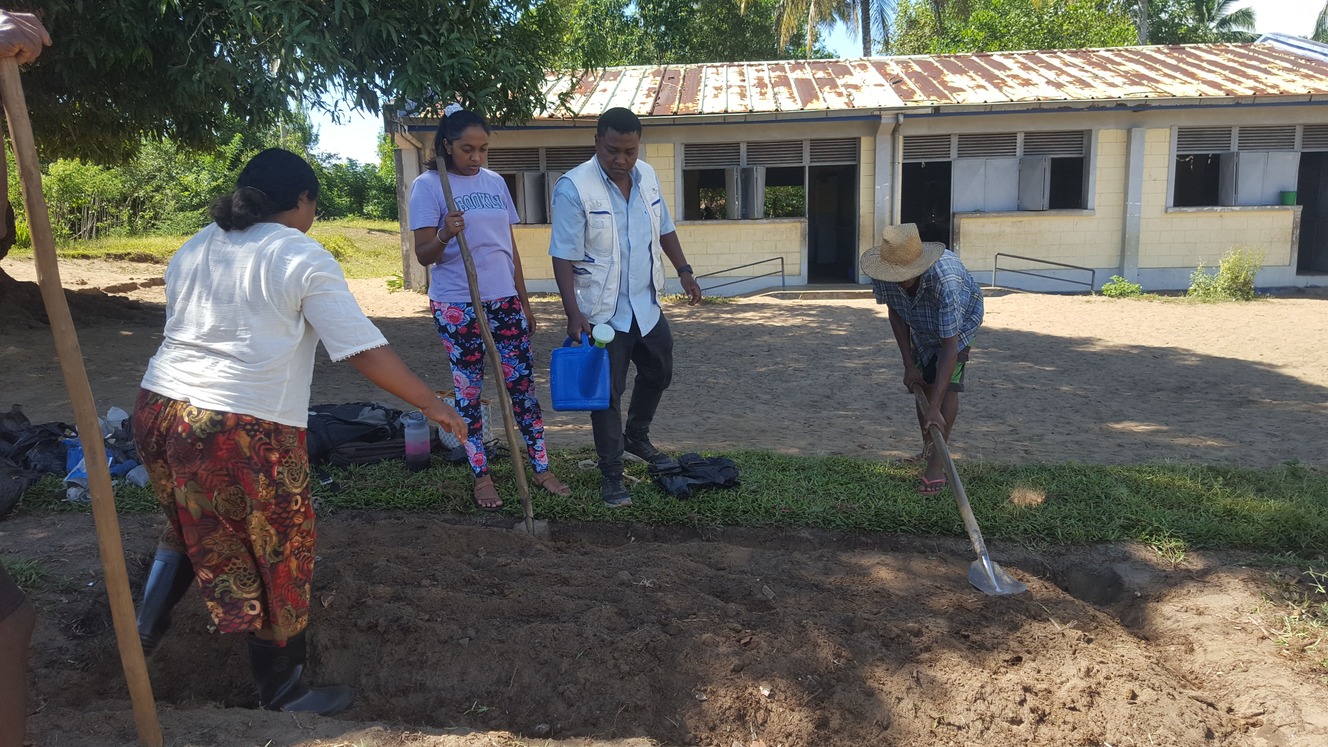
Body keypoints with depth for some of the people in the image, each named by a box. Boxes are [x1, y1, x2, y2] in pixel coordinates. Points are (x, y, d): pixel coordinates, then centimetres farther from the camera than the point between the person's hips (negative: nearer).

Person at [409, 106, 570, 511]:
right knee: (468, 390, 4)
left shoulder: (495, 182, 10)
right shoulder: (428, 186, -5)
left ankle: (541, 467, 13)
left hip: (504, 300, 4)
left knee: (522, 382, 4)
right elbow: (423, 255, -9)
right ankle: (481, 475, 15)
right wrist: (444, 236, -30)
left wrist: (524, 302, 15)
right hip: (457, 305, -4)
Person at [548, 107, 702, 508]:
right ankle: (611, 474, 15)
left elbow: (664, 229, 17)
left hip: (647, 305, 7)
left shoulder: (647, 176, 2)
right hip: (603, 313, -7)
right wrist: (574, 314, -25)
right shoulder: (573, 187, -18)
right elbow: (564, 257, -19)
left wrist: (684, 270, 12)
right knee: (607, 393, 1)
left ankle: (637, 438, 44)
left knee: (658, 374, 21)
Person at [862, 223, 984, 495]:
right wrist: (908, 365, -12)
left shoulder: (946, 280, -47)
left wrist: (935, 409, -48)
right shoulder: (882, 274, -32)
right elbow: (895, 313, -11)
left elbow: (950, 347, -46)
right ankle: (927, 449, 25)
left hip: (960, 318, -4)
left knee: (947, 382, -18)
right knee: (922, 382, 4)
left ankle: (936, 466, -14)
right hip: (919, 323, 5)